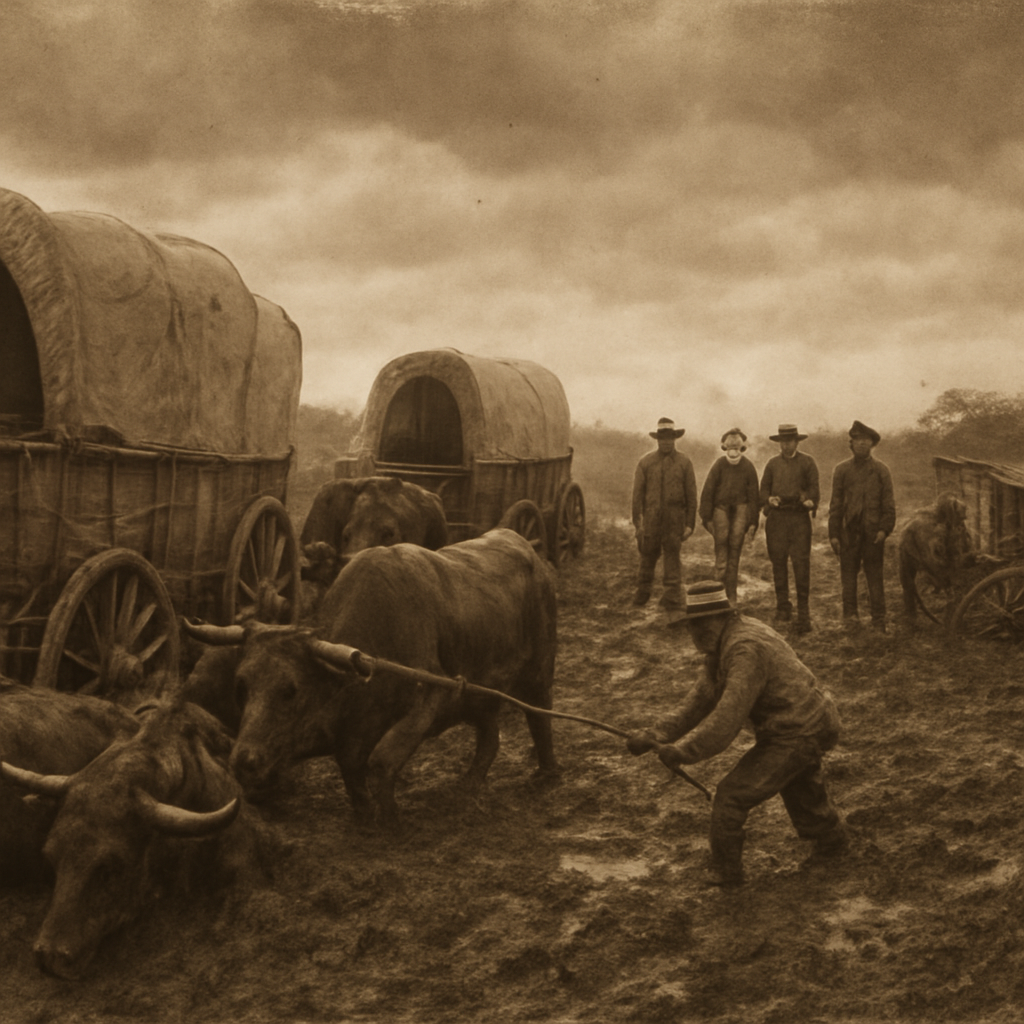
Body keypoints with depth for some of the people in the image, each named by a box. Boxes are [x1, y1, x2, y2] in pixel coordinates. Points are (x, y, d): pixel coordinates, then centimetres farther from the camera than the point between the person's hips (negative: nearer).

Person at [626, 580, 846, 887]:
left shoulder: (746, 650, -27)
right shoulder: (728, 641, 6)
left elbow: (728, 716, -31)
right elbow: (704, 695, 5)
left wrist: (683, 752, -24)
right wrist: (658, 733, -3)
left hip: (796, 735, -10)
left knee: (733, 795, -6)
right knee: (800, 787, 34)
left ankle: (724, 871, 10)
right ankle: (831, 838, 58)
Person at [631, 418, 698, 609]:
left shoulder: (684, 463, 6)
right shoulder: (645, 462, 8)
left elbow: (691, 495, 6)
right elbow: (637, 494, 6)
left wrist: (690, 524, 1)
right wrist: (637, 521, 0)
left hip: (674, 519, -1)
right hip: (651, 519, 1)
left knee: (672, 556, -3)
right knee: (647, 556, 6)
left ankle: (672, 599, 2)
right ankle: (642, 594, 23)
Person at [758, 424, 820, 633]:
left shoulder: (807, 463, 9)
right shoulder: (772, 463, 16)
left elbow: (814, 488, 6)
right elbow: (764, 488, 15)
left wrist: (810, 500, -15)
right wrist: (769, 499, -7)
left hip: (799, 517, -3)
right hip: (776, 518, 3)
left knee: (801, 564, -9)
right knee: (778, 563, 4)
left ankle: (803, 614, -7)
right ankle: (783, 609, 14)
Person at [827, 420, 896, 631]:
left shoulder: (881, 470, 8)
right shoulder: (841, 470, 10)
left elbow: (888, 503, 6)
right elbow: (835, 503, 8)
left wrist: (885, 529, -7)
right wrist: (833, 534, 2)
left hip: (873, 532, -1)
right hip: (848, 531, 1)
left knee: (875, 575, 1)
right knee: (848, 573, 1)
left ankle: (879, 620, 4)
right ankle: (850, 613, 9)